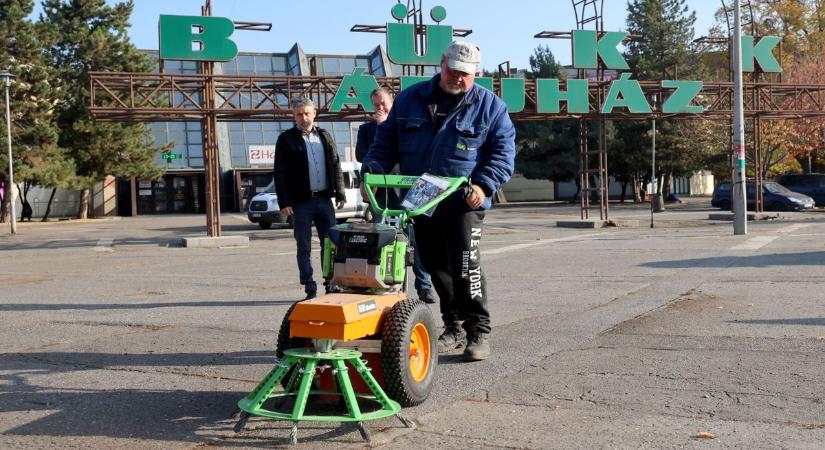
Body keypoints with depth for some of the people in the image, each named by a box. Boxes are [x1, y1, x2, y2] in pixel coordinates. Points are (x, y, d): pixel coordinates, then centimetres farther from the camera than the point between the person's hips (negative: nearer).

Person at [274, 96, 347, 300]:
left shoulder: (324, 136, 12)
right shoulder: (286, 139, 1)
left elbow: (336, 166, 14)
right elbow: (280, 173, -3)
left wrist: (340, 193, 6)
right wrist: (284, 202, -10)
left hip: (324, 199, 3)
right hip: (300, 202, -3)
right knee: (304, 247, 2)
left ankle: (331, 284, 11)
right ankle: (309, 288, 7)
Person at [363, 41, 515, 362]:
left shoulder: (490, 106, 2)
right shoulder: (409, 99, 10)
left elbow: (503, 151, 0)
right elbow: (386, 141, 13)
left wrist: (484, 185, -15)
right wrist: (372, 171, -3)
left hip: (464, 203, -4)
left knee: (466, 266, -13)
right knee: (437, 268, 11)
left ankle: (478, 331, -3)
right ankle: (454, 326, 25)